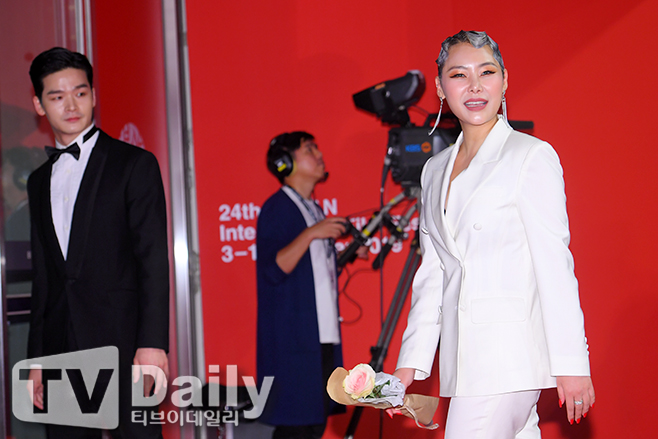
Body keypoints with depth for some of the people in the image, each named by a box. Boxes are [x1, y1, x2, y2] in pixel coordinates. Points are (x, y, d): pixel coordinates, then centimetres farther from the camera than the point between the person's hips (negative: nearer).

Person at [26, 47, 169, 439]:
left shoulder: (135, 164, 1)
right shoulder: (40, 181, 18)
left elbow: (154, 259, -6)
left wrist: (152, 343, -16)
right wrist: (37, 359, 14)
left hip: (123, 345, -5)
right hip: (62, 350, 5)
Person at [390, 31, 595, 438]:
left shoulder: (532, 156, -4)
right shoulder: (435, 169, 15)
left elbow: (554, 264, -8)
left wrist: (571, 363, -11)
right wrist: (411, 362, 11)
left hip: (510, 350, -6)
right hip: (462, 354, 6)